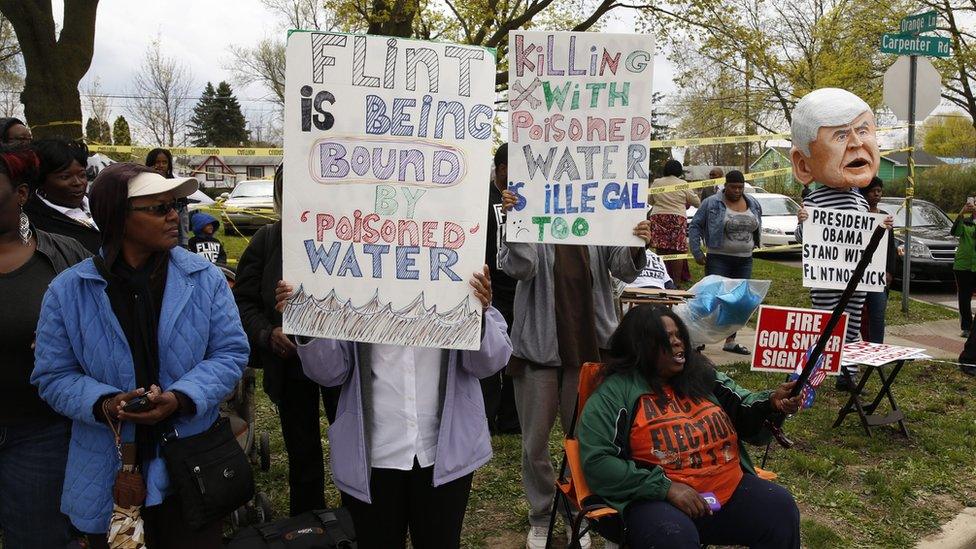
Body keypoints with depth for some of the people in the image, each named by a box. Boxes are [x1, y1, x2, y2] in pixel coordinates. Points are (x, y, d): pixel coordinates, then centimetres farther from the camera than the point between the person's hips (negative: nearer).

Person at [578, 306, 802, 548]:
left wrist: (771, 403, -9)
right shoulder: (613, 395, -3)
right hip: (659, 498, -5)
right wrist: (666, 487, -16)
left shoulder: (702, 377, 14)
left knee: (782, 510, -16)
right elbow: (597, 463, -10)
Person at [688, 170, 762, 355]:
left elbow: (758, 227, 25)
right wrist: (697, 253, -8)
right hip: (719, 259, -5)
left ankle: (730, 341, 19)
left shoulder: (754, 204, 9)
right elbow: (695, 226, -4)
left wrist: (754, 245, 17)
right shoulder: (712, 203, -7)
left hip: (745, 261, 5)